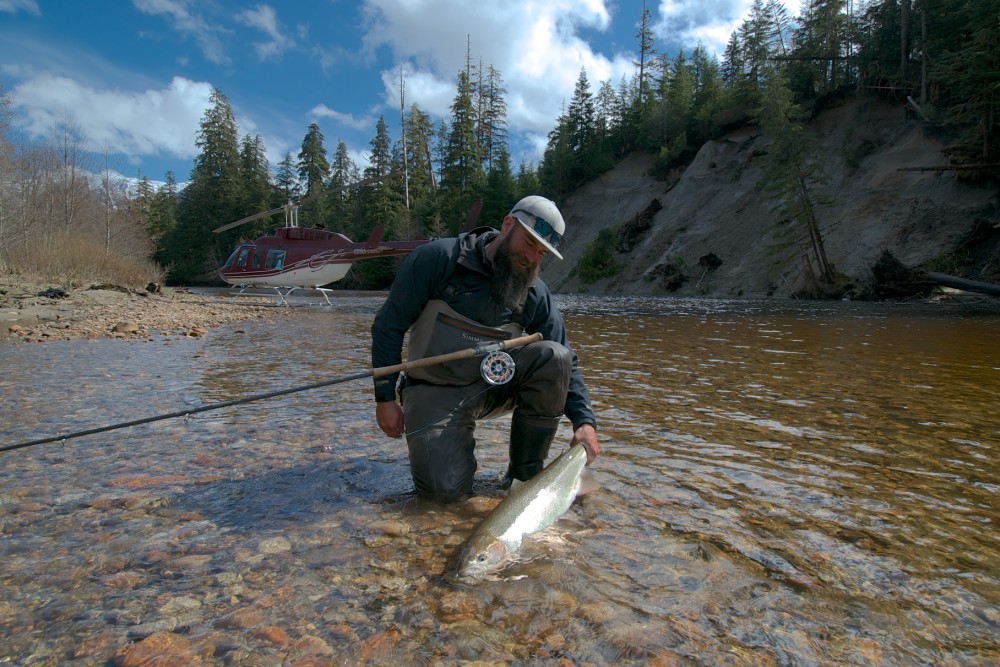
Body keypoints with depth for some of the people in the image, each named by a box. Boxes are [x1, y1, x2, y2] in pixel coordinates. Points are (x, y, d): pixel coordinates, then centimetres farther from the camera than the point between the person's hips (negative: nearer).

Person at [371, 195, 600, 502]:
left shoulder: (536, 294, -3)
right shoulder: (438, 258, -13)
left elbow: (564, 363, -1)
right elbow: (389, 326, -9)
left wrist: (584, 421, -16)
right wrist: (385, 399, -9)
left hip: (495, 385, 4)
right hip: (435, 392, -3)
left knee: (554, 356, -23)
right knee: (446, 488, -22)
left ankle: (527, 472, -8)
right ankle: (457, 441, 15)